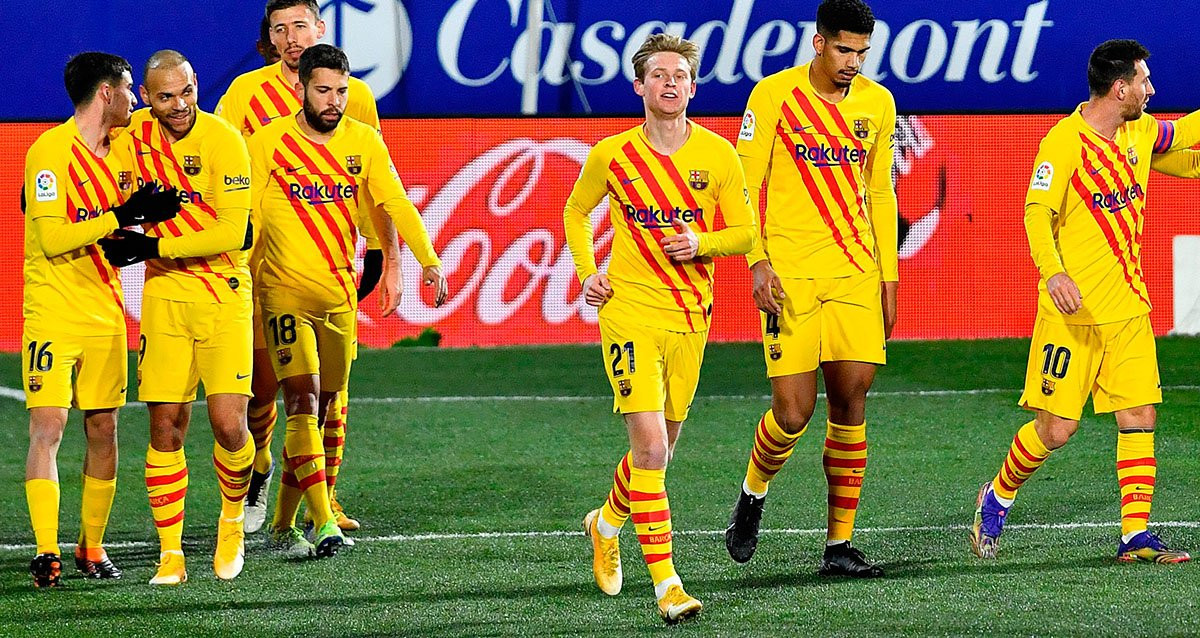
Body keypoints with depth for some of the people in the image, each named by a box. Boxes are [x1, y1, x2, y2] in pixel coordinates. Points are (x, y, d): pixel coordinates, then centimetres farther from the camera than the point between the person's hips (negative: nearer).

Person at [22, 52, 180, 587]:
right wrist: (123, 216, -22)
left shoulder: (117, 151, 12)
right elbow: (53, 238, -20)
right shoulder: (50, 151, -13)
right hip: (53, 315, -7)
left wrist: (146, 216, 2)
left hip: (105, 315, 7)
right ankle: (46, 553, -15)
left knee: (103, 429, 7)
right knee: (47, 427, -13)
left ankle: (92, 547, 18)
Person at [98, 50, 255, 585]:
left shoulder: (223, 140, -13)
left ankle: (232, 521, 18)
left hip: (223, 294, -4)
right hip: (163, 295, 4)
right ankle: (170, 552, 7)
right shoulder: (134, 136, 2)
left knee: (229, 426, -10)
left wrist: (154, 247, -17)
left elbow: (231, 231, -17)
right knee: (165, 428, -1)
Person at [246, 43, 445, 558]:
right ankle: (322, 522, -22)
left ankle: (283, 524, 21)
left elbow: (395, 202, 1)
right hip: (285, 289, -4)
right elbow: (244, 215, -3)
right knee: (303, 402, -16)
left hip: (340, 292, 4)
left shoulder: (363, 141, 4)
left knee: (320, 409, 9)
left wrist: (428, 259, -11)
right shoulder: (268, 142, -6)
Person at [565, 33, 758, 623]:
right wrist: (587, 272, 1)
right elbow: (576, 211, 16)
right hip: (629, 311, -3)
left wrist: (702, 244, -15)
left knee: (661, 444, 15)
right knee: (651, 446, -15)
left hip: (691, 314, 3)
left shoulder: (718, 155, -1)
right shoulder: (610, 155, -3)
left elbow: (745, 232, 5)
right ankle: (666, 585, -14)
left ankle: (607, 524, 45)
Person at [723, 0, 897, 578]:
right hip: (789, 274, -4)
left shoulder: (877, 104, 9)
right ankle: (752, 496, 23)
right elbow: (744, 185, -3)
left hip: (855, 273, 4)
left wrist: (888, 279, 14)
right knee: (793, 411, -7)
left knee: (851, 401, -3)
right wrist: (757, 262, -13)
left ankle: (839, 544, 4)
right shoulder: (774, 95, -4)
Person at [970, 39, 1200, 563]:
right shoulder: (1064, 142, -14)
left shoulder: (1140, 131, 8)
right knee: (1056, 428, -5)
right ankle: (996, 498, 21)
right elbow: (1037, 215, -21)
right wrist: (1053, 273, -37)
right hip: (1073, 310, -7)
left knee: (1140, 417, -1)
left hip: (1129, 308, 7)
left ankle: (1136, 535, 1)